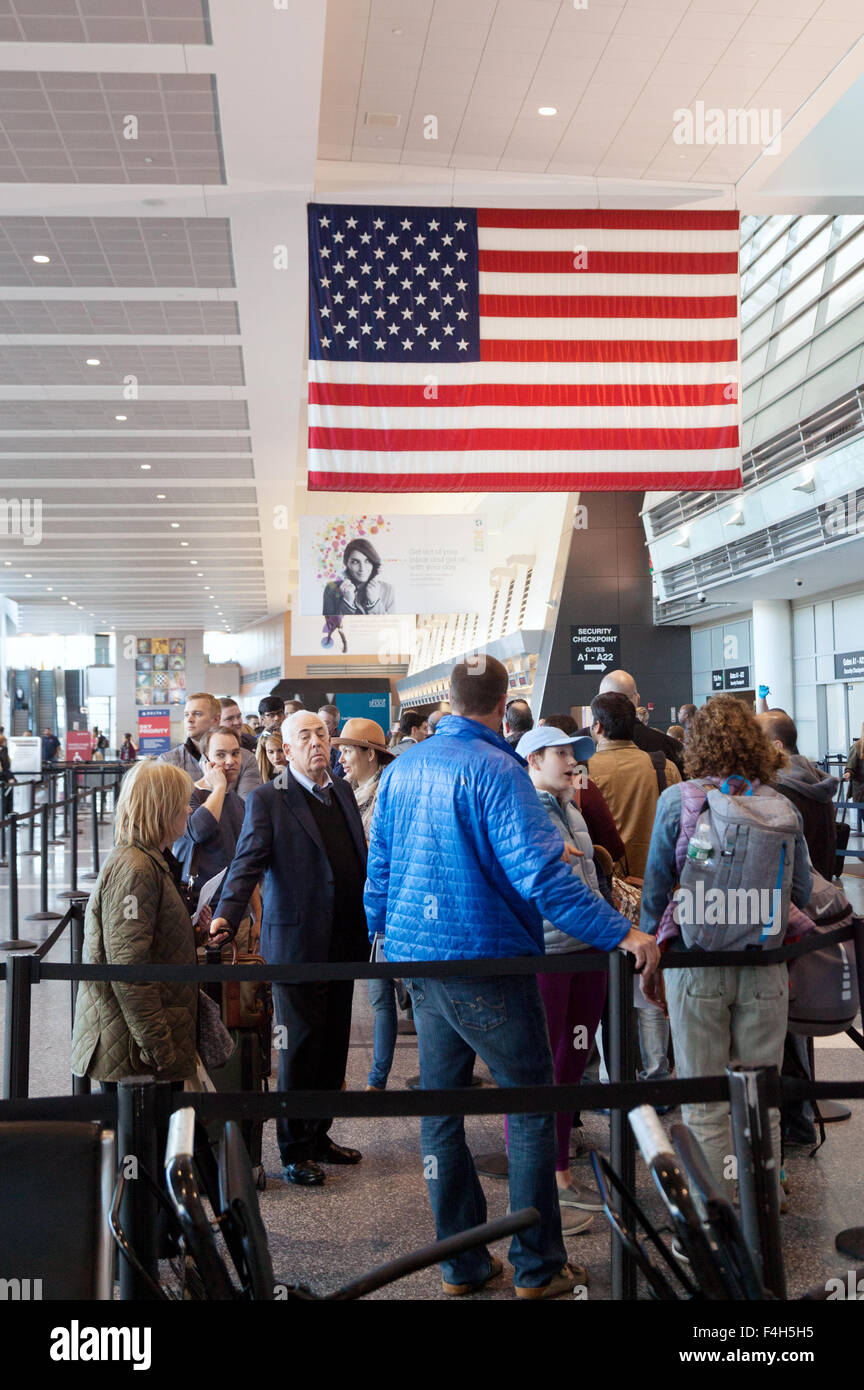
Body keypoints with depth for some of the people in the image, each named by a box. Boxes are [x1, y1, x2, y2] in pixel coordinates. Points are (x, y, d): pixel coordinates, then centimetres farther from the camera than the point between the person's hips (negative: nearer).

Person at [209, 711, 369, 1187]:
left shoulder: (343, 791, 11)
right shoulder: (267, 799, -8)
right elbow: (247, 862, -17)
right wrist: (226, 915, -32)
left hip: (343, 944, 6)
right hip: (296, 943, -6)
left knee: (333, 1046, 14)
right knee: (299, 1049, 4)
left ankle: (318, 1135, 30)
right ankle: (294, 1151, 18)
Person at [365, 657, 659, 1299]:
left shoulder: (401, 769, 8)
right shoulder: (496, 770, -15)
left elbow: (379, 865, 15)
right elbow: (539, 873, -24)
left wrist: (381, 933, 29)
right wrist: (620, 932, -21)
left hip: (419, 961, 7)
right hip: (486, 961, -7)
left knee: (441, 1109, 14)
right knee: (531, 1109, 7)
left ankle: (462, 1263, 25)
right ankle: (538, 1268, 15)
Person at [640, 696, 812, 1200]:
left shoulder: (677, 801, -8)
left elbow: (655, 888, -3)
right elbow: (802, 890, 5)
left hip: (697, 964, -2)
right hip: (766, 968, 2)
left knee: (704, 1106, 9)